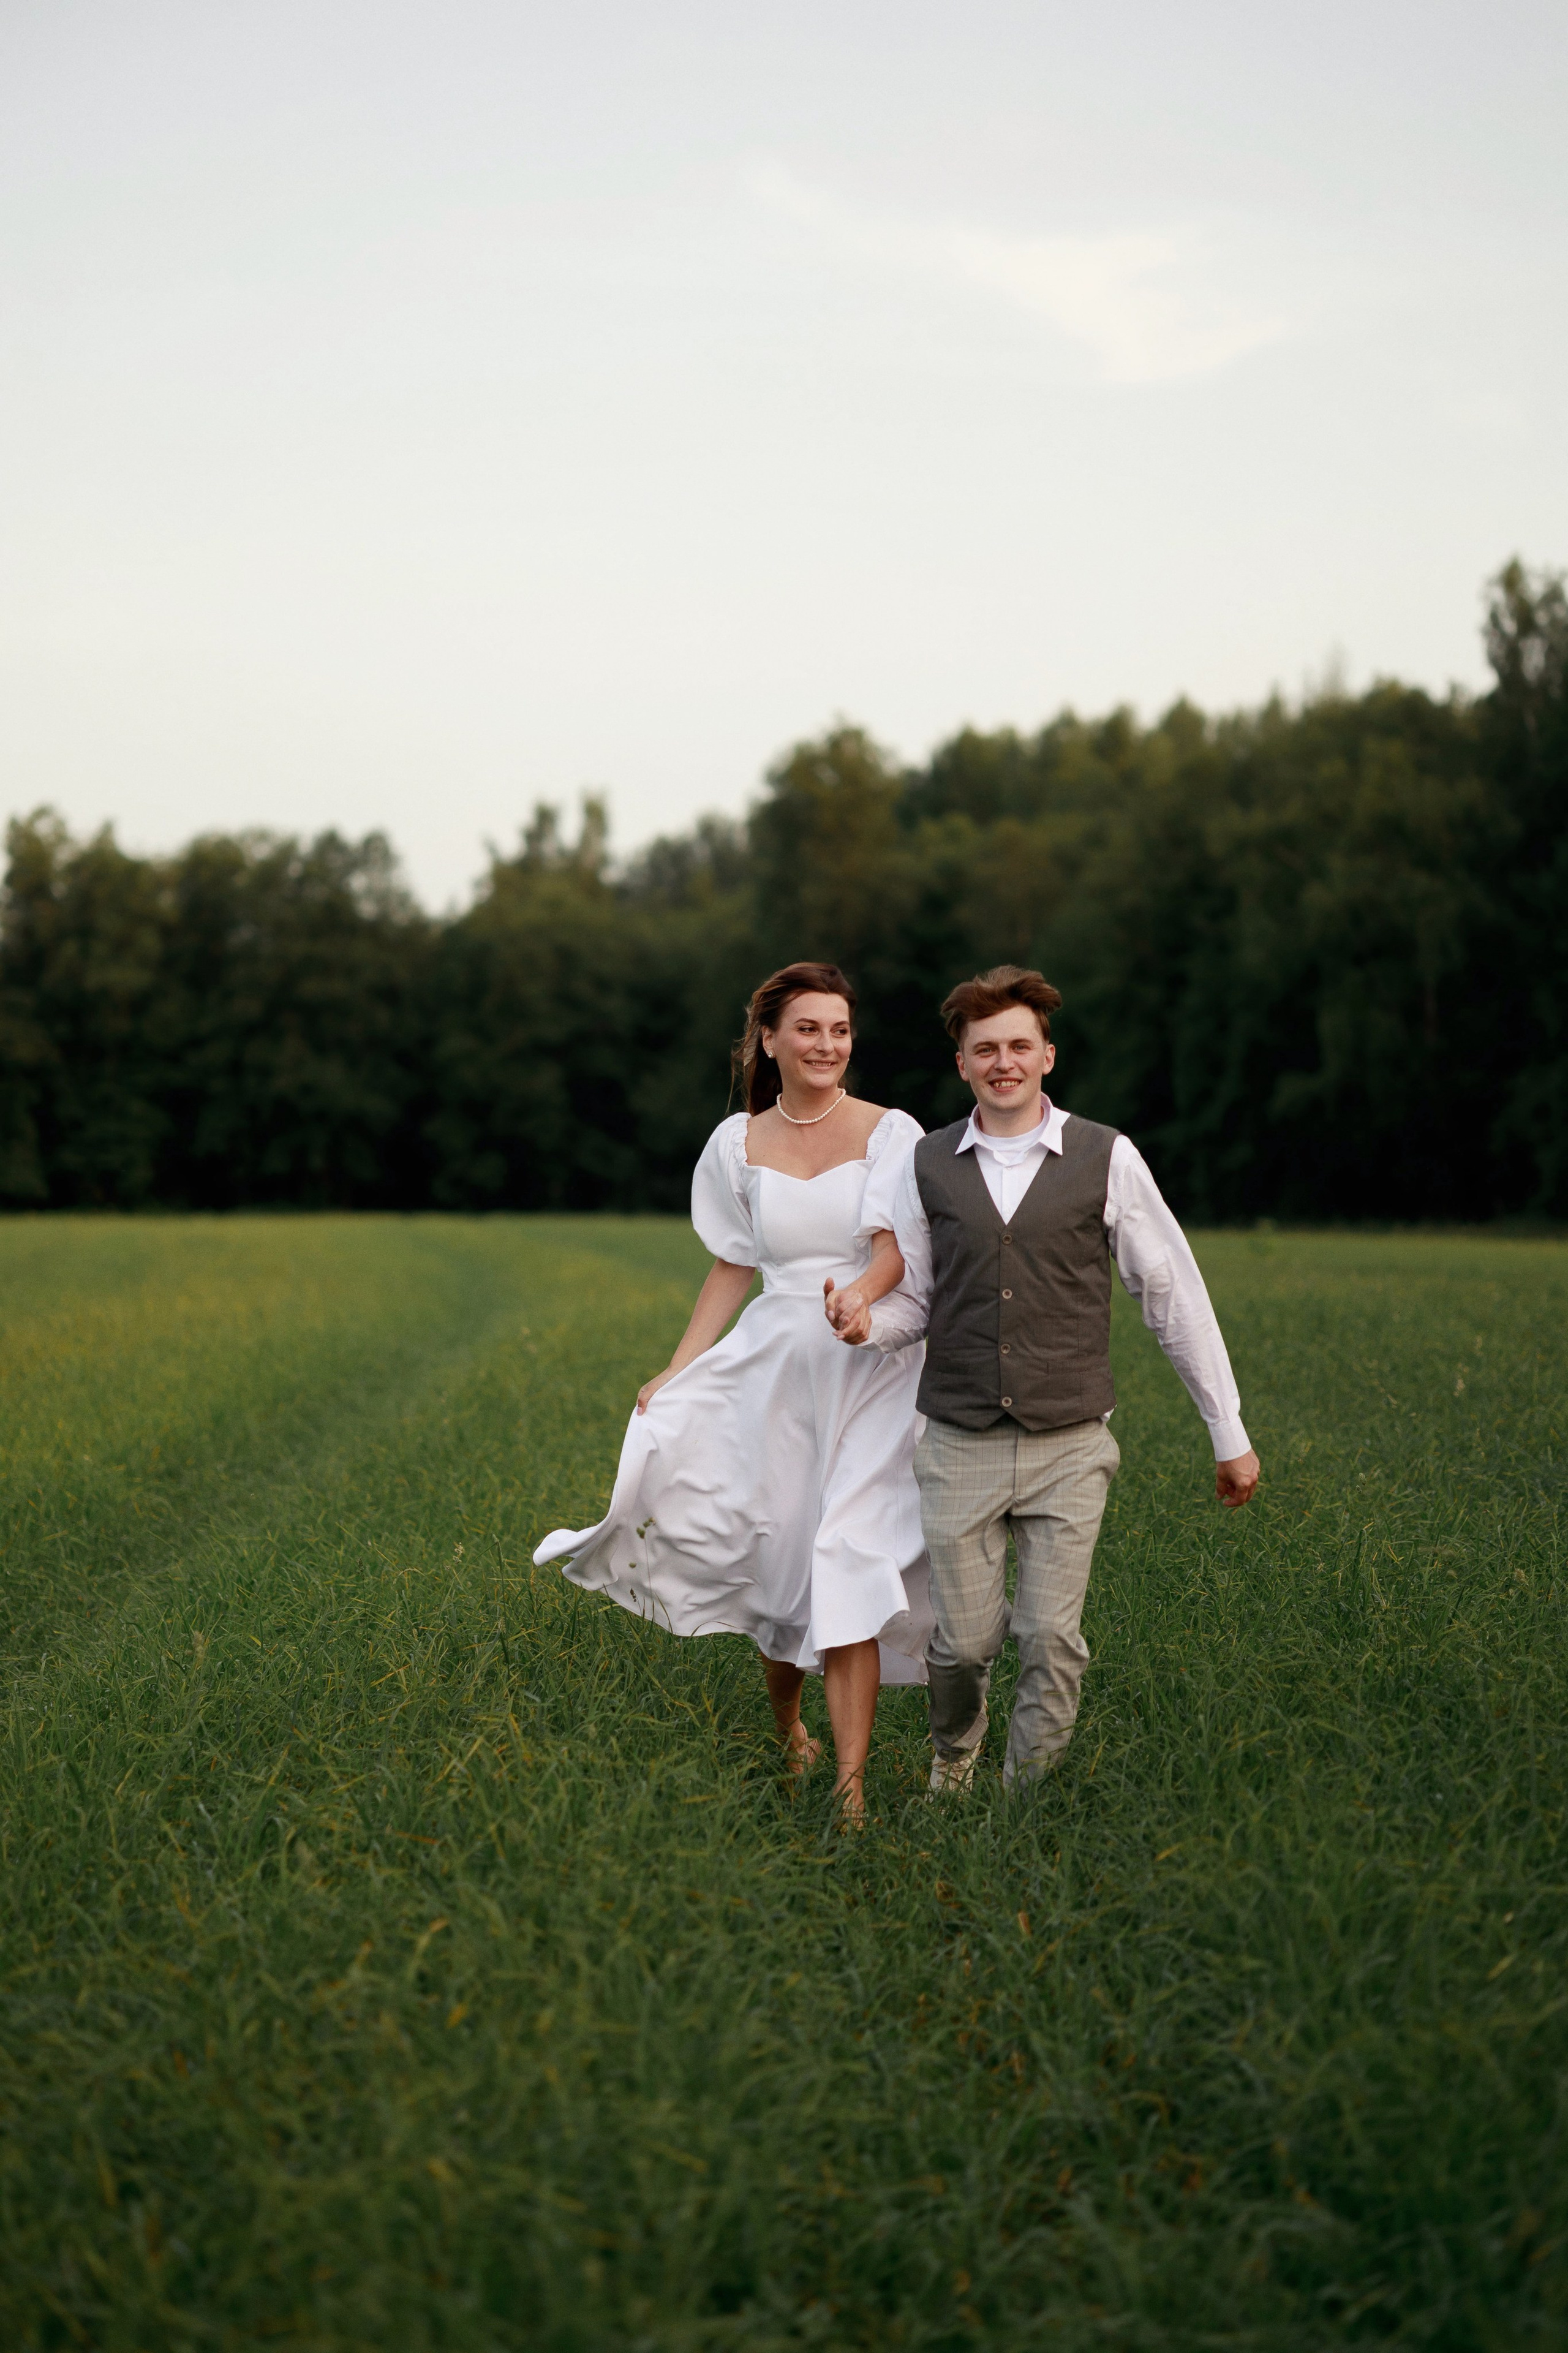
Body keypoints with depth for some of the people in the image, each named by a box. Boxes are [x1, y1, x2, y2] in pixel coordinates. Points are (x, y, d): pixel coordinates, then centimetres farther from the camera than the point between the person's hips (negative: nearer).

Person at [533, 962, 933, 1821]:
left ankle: (850, 1784, -9)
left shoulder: (890, 1135, -3)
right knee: (778, 1556, 7)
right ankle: (785, 1727, 35)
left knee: (848, 1566, -11)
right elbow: (732, 1268, 14)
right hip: (776, 1366, 3)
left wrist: (862, 1290, -33)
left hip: (872, 1372, -3)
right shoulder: (739, 1145, 7)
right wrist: (675, 1373, 10)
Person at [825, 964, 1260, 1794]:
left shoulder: (1107, 1159, -1)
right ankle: (952, 1758, 35)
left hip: (1069, 1447, -1)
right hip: (959, 1445, 1)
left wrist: (1229, 1435, 6)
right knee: (964, 1641, 3)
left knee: (1053, 1638, -8)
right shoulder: (922, 1166, 5)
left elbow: (1173, 1295, 4)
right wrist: (863, 1321, -10)